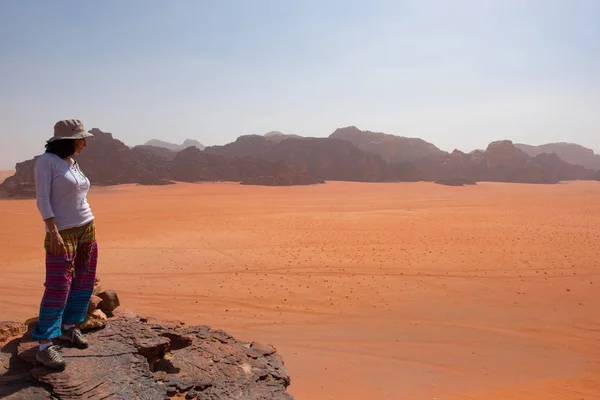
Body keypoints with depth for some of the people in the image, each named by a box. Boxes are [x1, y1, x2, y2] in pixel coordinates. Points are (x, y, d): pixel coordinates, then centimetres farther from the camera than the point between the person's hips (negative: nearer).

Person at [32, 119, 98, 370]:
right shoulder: (46, 161, -10)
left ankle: (69, 327, 28)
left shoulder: (73, 164, 11)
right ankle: (44, 347, -1)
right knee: (58, 288, -9)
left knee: (84, 282, 11)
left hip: (87, 228, 8)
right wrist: (53, 231, -23)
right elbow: (42, 199, -15)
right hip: (62, 232, -8)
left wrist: (89, 230, 17)